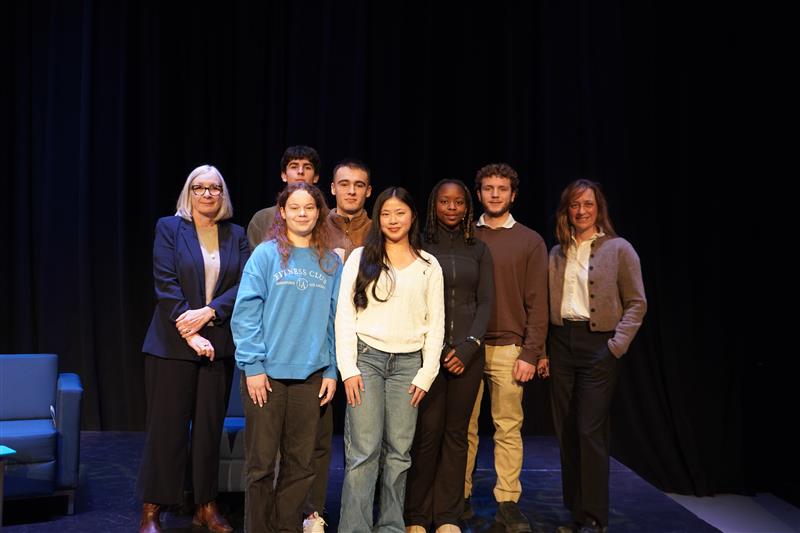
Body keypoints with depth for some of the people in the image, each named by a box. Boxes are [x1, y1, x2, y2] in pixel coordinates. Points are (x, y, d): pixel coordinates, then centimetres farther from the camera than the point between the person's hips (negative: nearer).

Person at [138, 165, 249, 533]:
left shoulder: (236, 235, 10)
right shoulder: (169, 228, 2)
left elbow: (244, 284, 0)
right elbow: (166, 285, -7)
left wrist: (208, 312, -15)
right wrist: (190, 335, -15)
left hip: (219, 345, 3)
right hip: (173, 345, -3)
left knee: (210, 426, 7)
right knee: (167, 426, 1)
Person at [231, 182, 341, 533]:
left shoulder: (330, 263, 8)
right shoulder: (266, 254, -1)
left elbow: (335, 319, 8)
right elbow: (246, 313, -6)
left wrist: (331, 370, 2)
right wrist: (253, 365, -11)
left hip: (310, 375, 3)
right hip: (266, 373, -3)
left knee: (301, 464, 10)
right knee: (261, 463, 4)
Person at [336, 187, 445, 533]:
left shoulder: (429, 265, 10)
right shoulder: (360, 258, 5)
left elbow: (435, 324, 9)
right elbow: (345, 315, 1)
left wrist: (426, 374, 2)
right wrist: (348, 368, -6)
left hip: (408, 364, 2)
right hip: (367, 358, -2)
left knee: (399, 452, 4)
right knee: (364, 452, -6)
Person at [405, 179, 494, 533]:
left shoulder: (478, 251, 12)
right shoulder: (420, 246, 4)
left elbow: (485, 302, 7)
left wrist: (469, 346, -7)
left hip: (468, 352, 3)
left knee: (456, 433, 4)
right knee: (427, 432, -5)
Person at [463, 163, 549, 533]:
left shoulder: (530, 241, 5)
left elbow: (537, 303, 0)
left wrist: (531, 353, -6)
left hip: (508, 348, -1)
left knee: (508, 428, 2)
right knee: (463, 426, 5)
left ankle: (508, 503, 9)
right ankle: (461, 497, 16)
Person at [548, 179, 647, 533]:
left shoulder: (619, 249, 0)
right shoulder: (557, 253, 12)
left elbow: (636, 303, -2)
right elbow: (547, 304, 12)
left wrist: (617, 346, -11)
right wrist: (543, 351, 5)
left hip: (597, 345, -5)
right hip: (561, 344, 5)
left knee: (590, 432, -8)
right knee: (566, 432, 7)